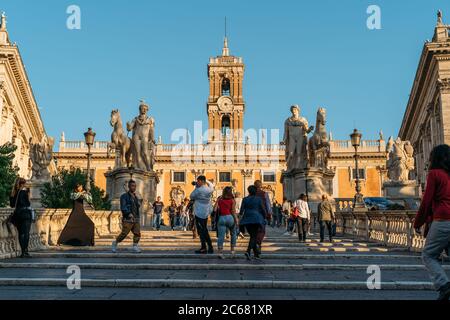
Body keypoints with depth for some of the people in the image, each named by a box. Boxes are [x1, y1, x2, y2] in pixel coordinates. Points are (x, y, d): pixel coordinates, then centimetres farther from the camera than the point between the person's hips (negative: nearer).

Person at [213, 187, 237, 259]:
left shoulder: (219, 199, 7)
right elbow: (233, 211, -5)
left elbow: (215, 209, 1)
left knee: (221, 236, 1)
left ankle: (220, 252, -9)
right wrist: (236, 220, 0)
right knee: (233, 234, 20)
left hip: (221, 218, 1)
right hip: (230, 217, -1)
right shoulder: (232, 200, 2)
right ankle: (232, 250, 17)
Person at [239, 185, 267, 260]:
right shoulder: (259, 199, 0)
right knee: (254, 236, -3)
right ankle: (248, 251, -25)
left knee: (253, 236, 14)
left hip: (247, 220, 3)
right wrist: (264, 217, 16)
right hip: (256, 219, -3)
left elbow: (241, 210, 0)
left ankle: (256, 254, 19)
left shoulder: (245, 199, 5)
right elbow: (263, 210, 1)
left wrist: (241, 214, 18)